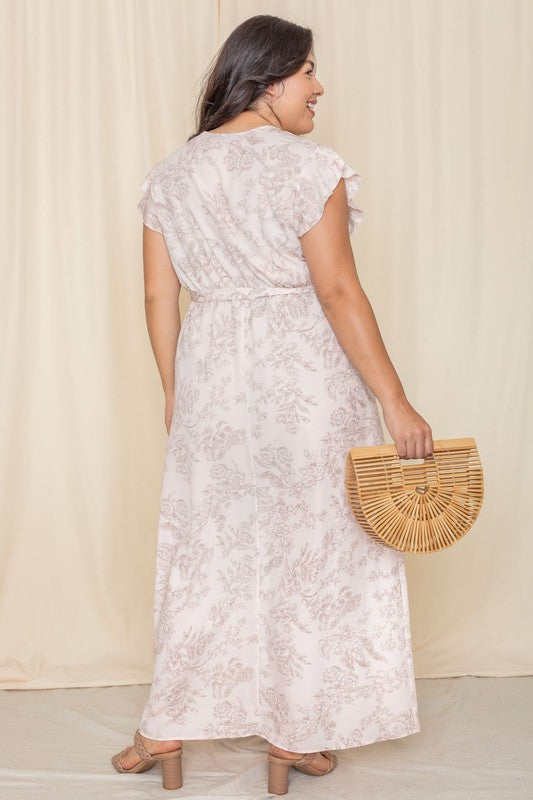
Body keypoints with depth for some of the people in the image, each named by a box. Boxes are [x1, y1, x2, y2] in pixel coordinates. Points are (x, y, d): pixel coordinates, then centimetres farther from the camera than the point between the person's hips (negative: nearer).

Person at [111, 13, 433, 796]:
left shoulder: (171, 174, 6)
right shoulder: (308, 166, -12)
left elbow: (160, 298, 7)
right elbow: (339, 292, -16)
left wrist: (175, 393, 17)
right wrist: (395, 403, -12)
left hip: (212, 379, 5)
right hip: (305, 379, -5)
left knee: (206, 552, 15)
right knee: (310, 553, 9)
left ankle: (168, 732, 24)